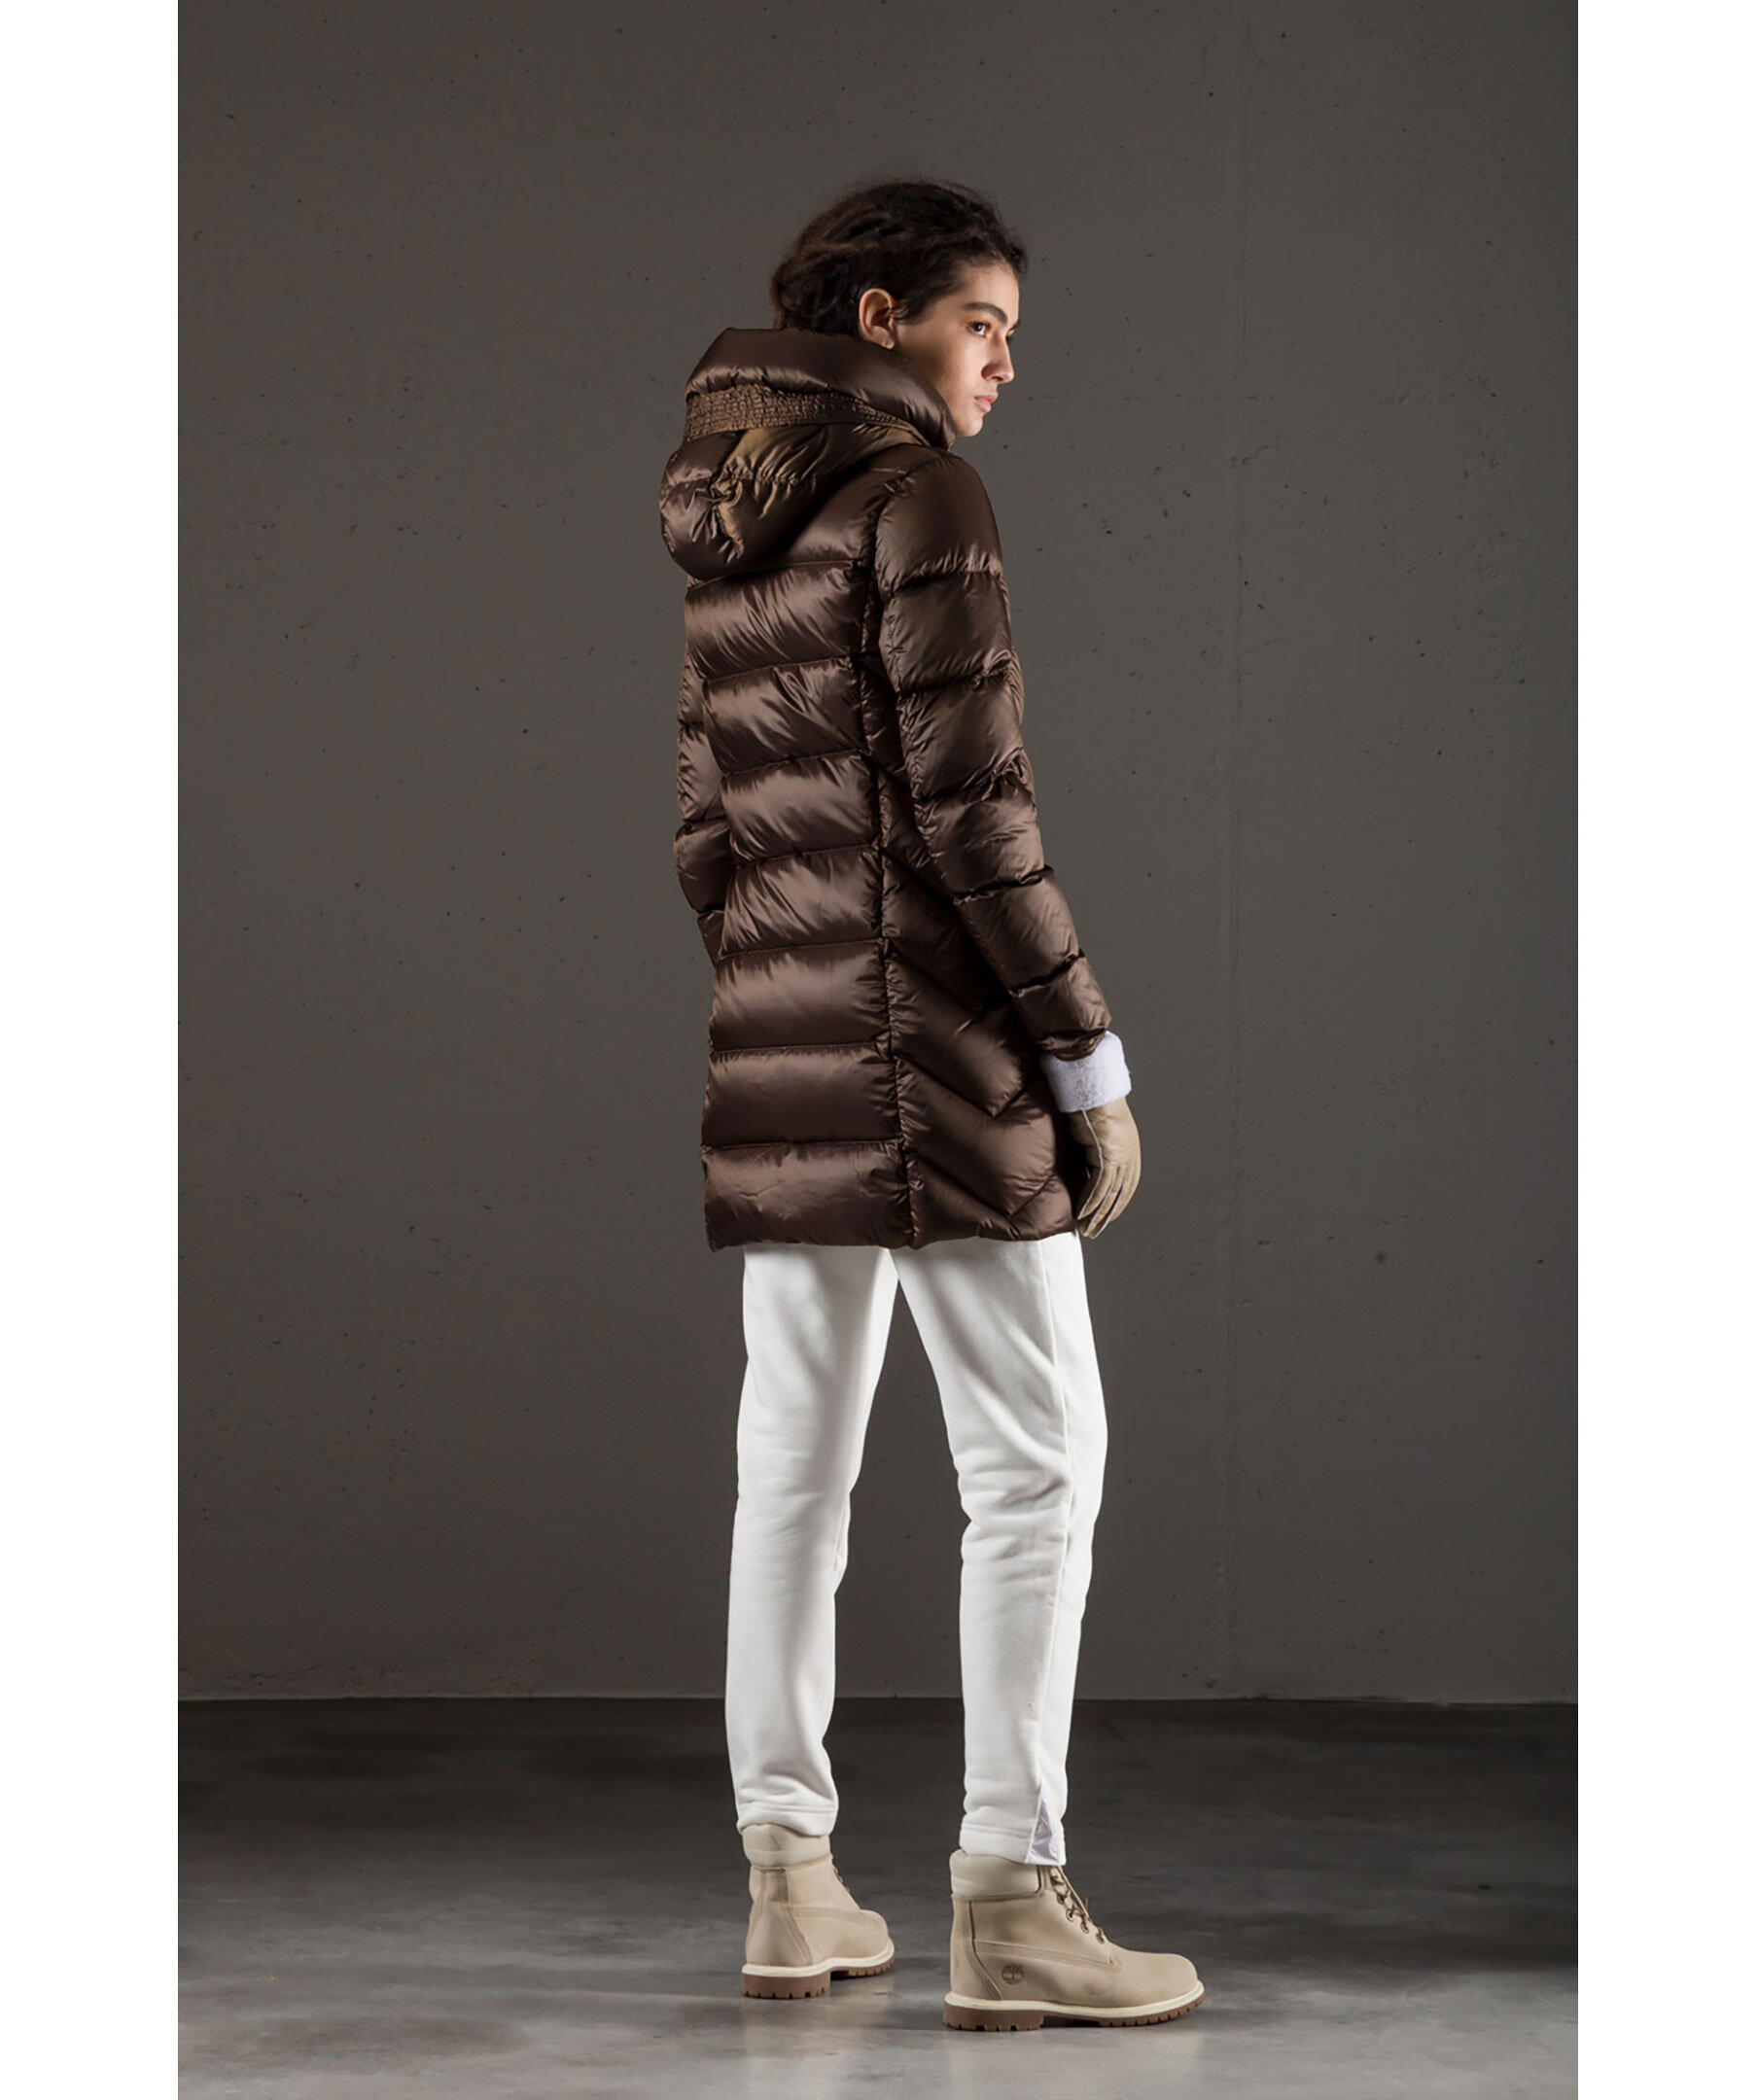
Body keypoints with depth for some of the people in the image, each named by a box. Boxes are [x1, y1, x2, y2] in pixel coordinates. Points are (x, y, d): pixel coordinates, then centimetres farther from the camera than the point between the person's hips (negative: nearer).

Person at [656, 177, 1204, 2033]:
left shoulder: (713, 530, 15)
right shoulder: (917, 494, -10)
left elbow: (699, 824, 14)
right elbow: (970, 806, -15)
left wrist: (748, 1003, 20)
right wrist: (1090, 1059, -11)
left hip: (772, 1043, 8)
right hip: (928, 1038, -8)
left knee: (795, 1458, 10)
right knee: (1036, 1459, -4)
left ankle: (786, 1882, 13)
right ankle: (1008, 1900, -6)